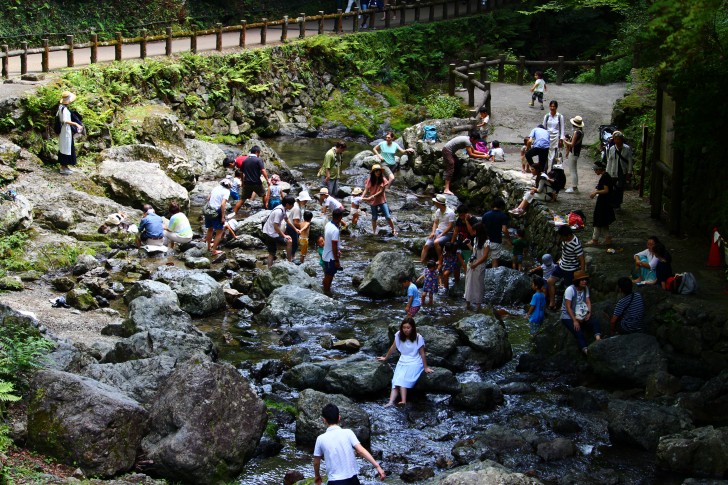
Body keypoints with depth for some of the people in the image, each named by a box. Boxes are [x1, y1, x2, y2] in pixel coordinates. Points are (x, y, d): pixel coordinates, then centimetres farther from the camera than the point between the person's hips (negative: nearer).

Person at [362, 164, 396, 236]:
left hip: (382, 200, -1)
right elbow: (366, 190, -6)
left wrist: (372, 196, -22)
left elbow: (381, 191, -12)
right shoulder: (370, 180, -4)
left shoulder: (383, 180, -8)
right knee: (374, 218, 13)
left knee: (388, 217, -5)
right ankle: (374, 232, 24)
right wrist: (362, 197, -24)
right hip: (373, 201, 1)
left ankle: (394, 230, 9)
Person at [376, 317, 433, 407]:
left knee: (402, 378, -30)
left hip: (415, 363, -4)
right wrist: (385, 358, 21)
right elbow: (392, 348, 12)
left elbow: (422, 353, -7)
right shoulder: (399, 335, -2)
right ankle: (391, 402, -38)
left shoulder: (418, 338, -12)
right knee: (396, 380, -22)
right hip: (402, 362, 4)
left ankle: (403, 401, -44)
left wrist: (426, 367, -6)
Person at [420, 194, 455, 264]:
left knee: (436, 242, -33)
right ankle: (421, 261, -10)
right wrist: (433, 232, -5)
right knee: (426, 245, -12)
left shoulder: (450, 213, -16)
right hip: (438, 231, 6)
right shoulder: (438, 211, 6)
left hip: (447, 233, -6)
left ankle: (440, 260, -20)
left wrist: (441, 235, -18)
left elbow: (450, 227, -17)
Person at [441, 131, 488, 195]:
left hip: (450, 151, 11)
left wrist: (483, 153, 3)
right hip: (447, 150, -11)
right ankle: (446, 190, -24)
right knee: (450, 169, -16)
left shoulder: (468, 140, 7)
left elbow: (473, 151, 14)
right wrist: (482, 156, -22)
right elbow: (471, 155, -25)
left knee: (455, 165, 18)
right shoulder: (467, 141, -24)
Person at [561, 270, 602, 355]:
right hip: (568, 316, -7)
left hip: (581, 315, 7)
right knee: (578, 331, -29)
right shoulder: (570, 290, -16)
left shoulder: (585, 288, 5)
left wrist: (589, 313, -13)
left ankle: (598, 338, -42)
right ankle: (586, 351, -39)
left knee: (595, 321, -19)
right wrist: (575, 320, -22)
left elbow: (588, 301, 7)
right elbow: (568, 307, -18)